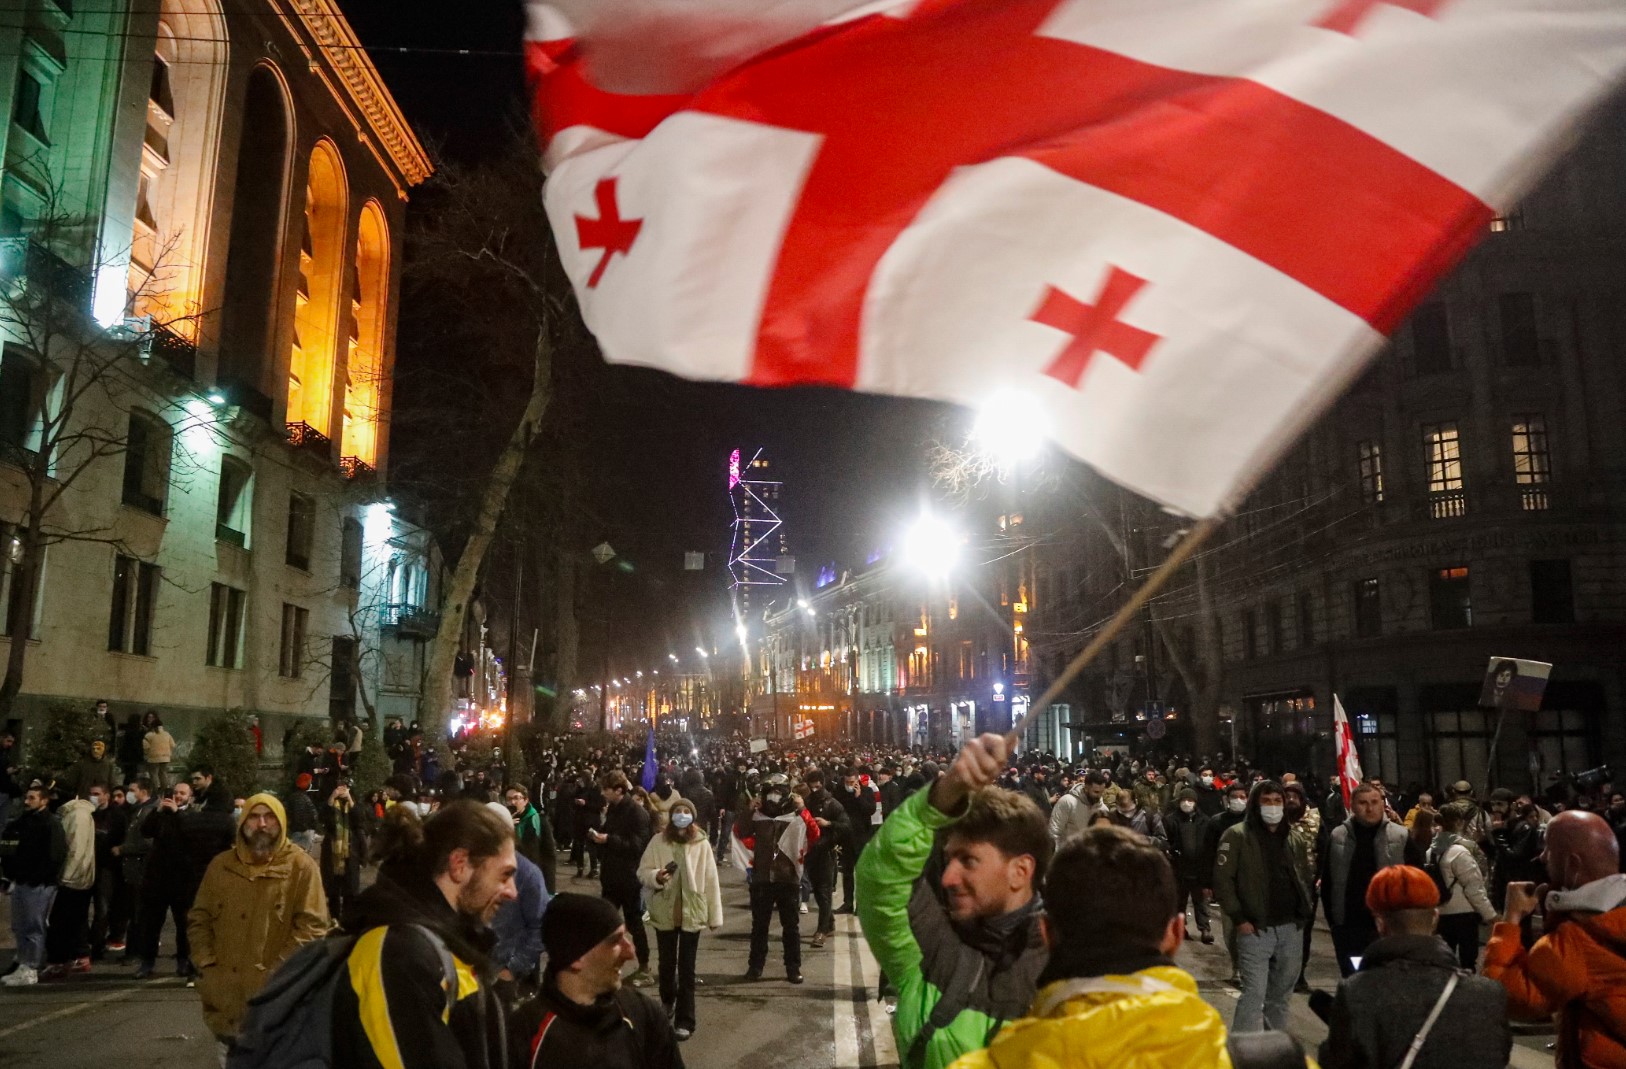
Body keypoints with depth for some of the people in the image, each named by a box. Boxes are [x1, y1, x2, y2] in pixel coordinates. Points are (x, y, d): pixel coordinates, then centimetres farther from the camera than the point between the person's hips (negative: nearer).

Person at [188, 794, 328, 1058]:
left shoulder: (301, 866, -5)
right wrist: (207, 965, 0)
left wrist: (278, 972, -15)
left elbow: (312, 926, -9)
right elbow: (198, 919, 13)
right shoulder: (221, 865, 10)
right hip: (224, 997, 5)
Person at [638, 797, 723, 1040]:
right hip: (664, 912, 2)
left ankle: (684, 1020, 12)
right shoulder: (658, 841, -6)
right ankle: (668, 1001, 46)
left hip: (692, 913, -2)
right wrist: (656, 876, -25)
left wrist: (715, 915, -3)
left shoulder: (702, 844, -8)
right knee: (667, 963, 20)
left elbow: (711, 881, -5)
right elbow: (642, 871, -2)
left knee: (686, 969, 3)